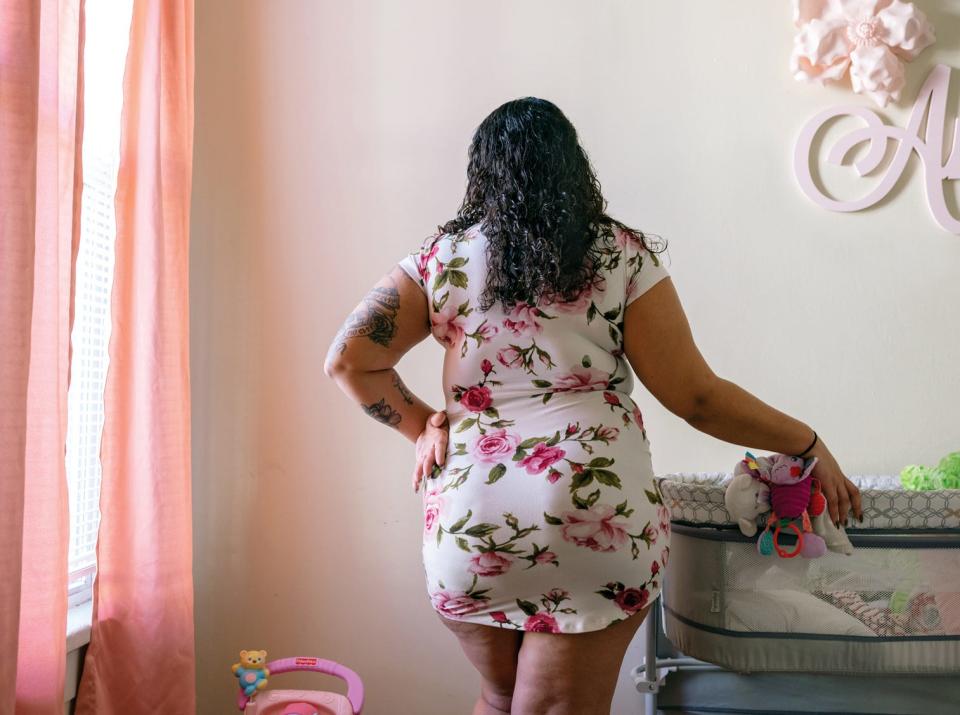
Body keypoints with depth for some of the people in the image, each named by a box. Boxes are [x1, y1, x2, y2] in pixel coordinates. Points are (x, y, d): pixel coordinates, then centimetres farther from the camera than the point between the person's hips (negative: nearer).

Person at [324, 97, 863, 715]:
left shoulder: (442, 259, 5)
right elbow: (697, 397, -1)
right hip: (596, 522, -2)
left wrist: (421, 426, 8)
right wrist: (810, 444, 10)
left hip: (466, 524, 2)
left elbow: (348, 360, -1)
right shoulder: (623, 255, 0)